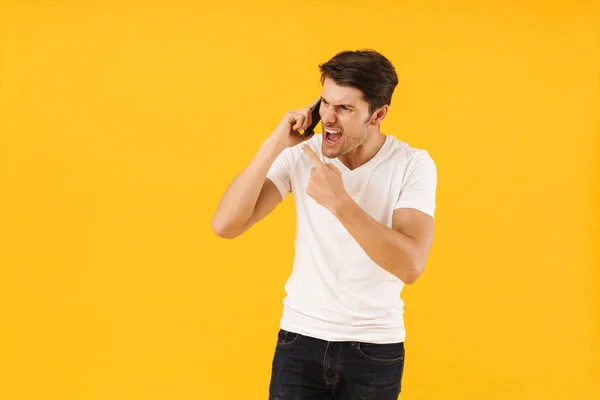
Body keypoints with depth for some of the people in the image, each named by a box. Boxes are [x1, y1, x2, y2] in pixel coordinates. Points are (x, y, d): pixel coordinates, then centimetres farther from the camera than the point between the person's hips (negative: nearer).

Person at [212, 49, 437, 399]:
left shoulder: (413, 166, -11)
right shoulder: (300, 155, -6)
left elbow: (410, 266, -23)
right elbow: (225, 226, -14)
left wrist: (339, 202, -28)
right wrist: (275, 145, -20)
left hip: (375, 348, -1)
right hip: (301, 340, 1)